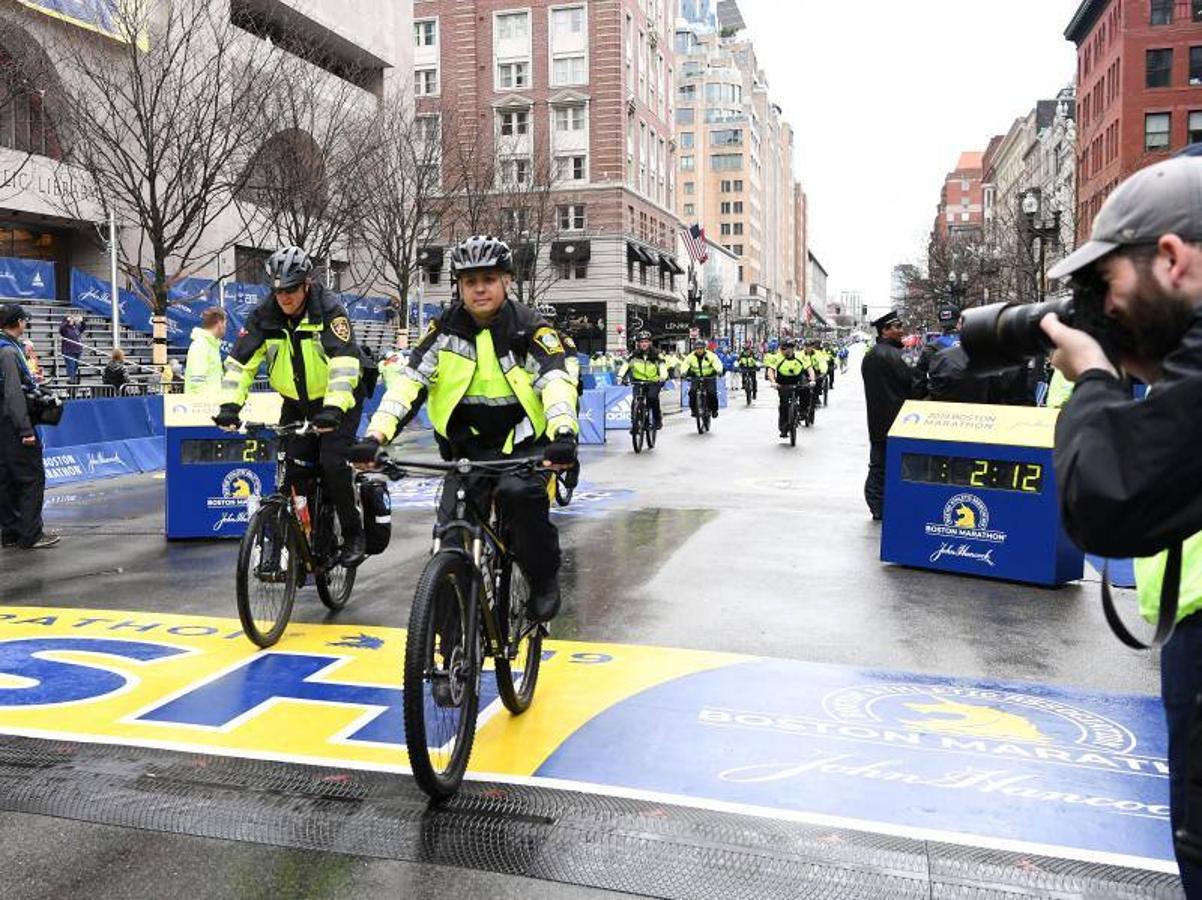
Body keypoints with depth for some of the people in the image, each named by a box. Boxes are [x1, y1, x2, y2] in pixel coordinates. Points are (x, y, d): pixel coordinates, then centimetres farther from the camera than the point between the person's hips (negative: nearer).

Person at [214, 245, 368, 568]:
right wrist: (229, 405, -25)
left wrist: (333, 408, -44)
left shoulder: (328, 310, -21)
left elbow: (344, 362, -33)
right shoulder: (264, 316, -9)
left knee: (333, 463, -19)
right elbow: (240, 362, -11)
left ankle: (354, 535, -2)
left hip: (337, 401, -4)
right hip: (296, 402, 4)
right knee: (293, 469, -4)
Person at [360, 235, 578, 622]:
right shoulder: (446, 328, -4)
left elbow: (556, 381, -26)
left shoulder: (530, 327, -11)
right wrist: (376, 435, -28)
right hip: (466, 446, 3)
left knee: (520, 492, -33)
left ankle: (544, 578, -7)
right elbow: (407, 379, -12)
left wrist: (564, 433, -46)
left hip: (522, 443, -3)